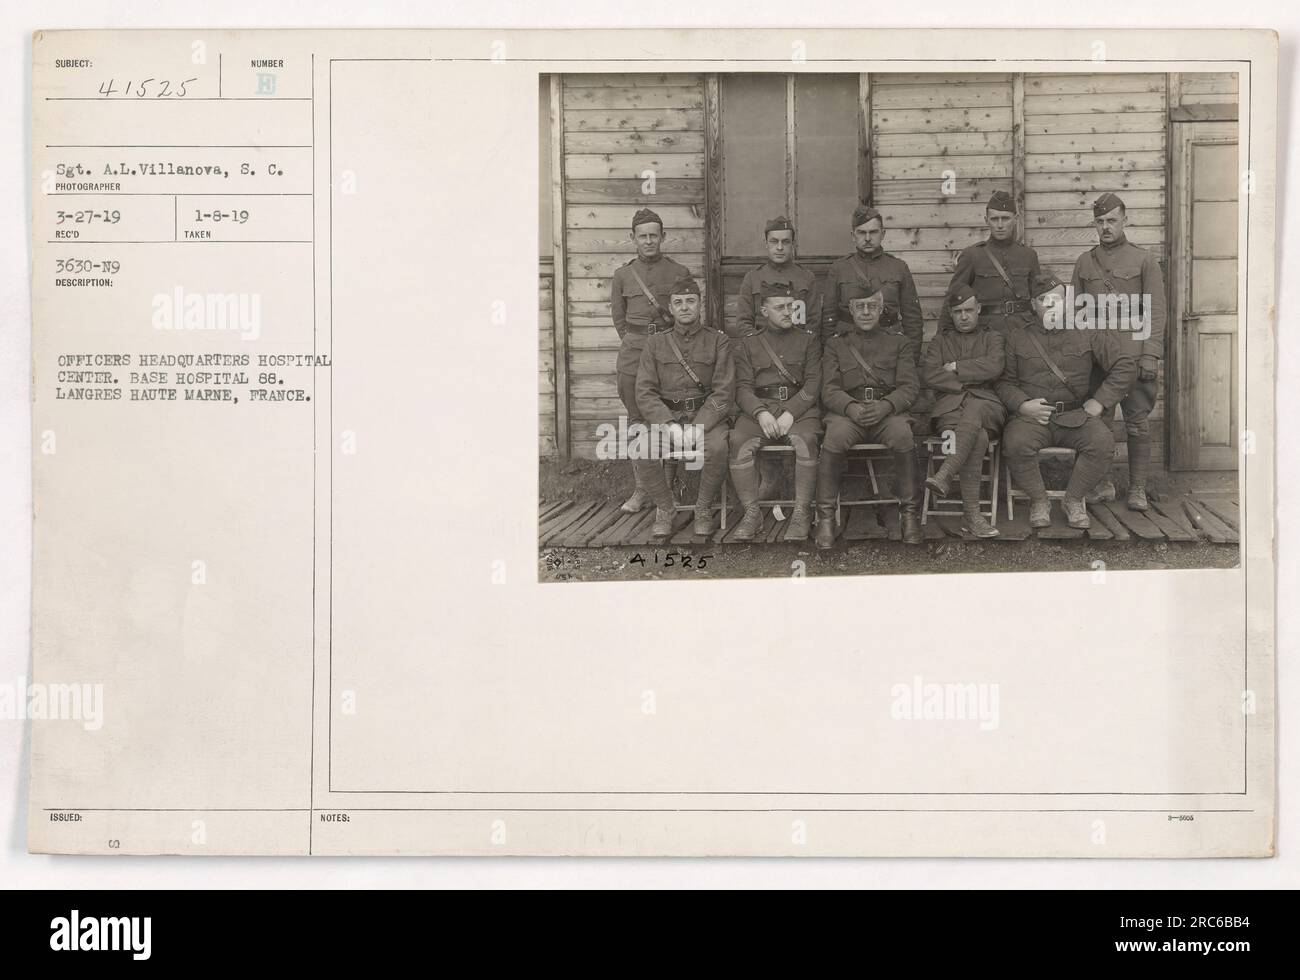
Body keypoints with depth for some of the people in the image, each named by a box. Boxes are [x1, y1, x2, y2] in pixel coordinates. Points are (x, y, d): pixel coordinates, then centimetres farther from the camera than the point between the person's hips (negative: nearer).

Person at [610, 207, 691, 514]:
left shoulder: (680, 273, 6)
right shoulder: (623, 275, 10)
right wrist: (634, 343, 10)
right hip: (633, 351, 2)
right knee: (636, 419, 1)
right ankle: (641, 489, 5)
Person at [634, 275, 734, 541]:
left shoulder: (718, 341, 5)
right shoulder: (656, 344, 10)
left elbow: (723, 391, -5)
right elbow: (645, 392, 1)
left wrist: (698, 427, -19)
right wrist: (668, 425, -17)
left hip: (706, 416, -2)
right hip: (666, 416, 2)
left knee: (717, 447, -35)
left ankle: (704, 508, -9)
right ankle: (665, 507, -3)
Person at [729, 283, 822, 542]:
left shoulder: (807, 340, 12)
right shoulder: (747, 343, 13)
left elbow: (813, 384, 2)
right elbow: (743, 387, 4)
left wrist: (790, 413, -14)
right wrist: (761, 413, -16)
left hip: (799, 407, -1)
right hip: (759, 408, 1)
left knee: (805, 441, -34)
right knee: (739, 443, -29)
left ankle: (802, 514, -24)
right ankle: (752, 512, -18)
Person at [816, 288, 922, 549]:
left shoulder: (899, 343, 19)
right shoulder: (836, 345, 19)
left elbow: (909, 387, 5)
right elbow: (829, 390, 6)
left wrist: (885, 406, -18)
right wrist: (852, 408, -18)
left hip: (889, 411, 0)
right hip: (847, 412, 0)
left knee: (903, 436, -35)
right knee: (834, 439, -35)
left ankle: (909, 513, -23)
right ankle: (826, 517, -28)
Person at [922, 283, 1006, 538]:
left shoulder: (994, 337, 21)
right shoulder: (941, 340, 25)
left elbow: (994, 366, -3)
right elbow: (928, 375, 5)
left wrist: (957, 368, 1)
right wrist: (968, 381, -3)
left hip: (986, 404, 0)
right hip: (949, 405, 0)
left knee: (973, 411, -41)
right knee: (978, 438, -35)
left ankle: (944, 476, -50)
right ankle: (971, 514, -41)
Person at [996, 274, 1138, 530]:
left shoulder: (1089, 333, 10)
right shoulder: (1016, 338, 12)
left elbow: (1126, 366, 8)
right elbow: (1004, 382, 8)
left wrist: (1100, 402, -2)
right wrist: (1022, 405, -12)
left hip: (1076, 414, 1)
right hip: (1031, 415, 0)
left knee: (1102, 442, -30)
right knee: (1015, 443, -34)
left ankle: (1073, 499, -6)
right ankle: (1038, 500, -8)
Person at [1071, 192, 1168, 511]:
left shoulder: (1145, 260, 3)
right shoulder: (1083, 263, 11)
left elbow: (1155, 312, -1)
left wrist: (1151, 355, -10)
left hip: (1134, 355, -2)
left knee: (1137, 422, 0)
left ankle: (1137, 488, 7)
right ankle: (1104, 483, 14)